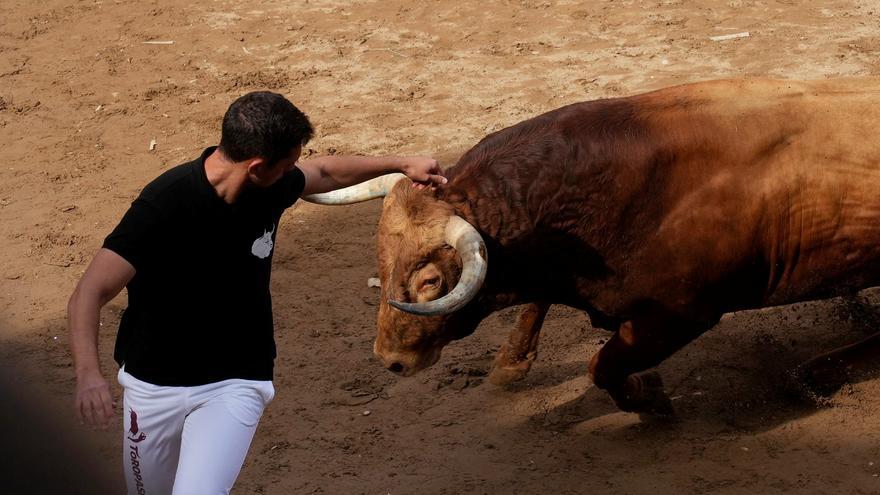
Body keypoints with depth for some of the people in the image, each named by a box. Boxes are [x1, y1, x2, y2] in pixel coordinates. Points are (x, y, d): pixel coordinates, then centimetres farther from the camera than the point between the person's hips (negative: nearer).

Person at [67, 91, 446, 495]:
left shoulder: (271, 188, -7)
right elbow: (88, 294, -30)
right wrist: (88, 374, -46)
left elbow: (324, 172, 18)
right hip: (153, 385, -2)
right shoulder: (164, 204, -25)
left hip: (236, 383, 2)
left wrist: (401, 163, 25)